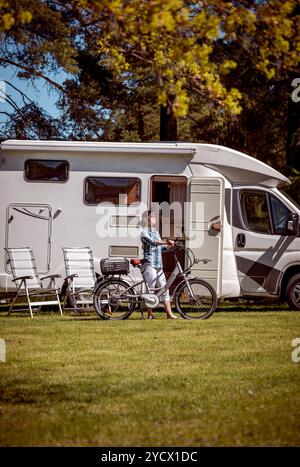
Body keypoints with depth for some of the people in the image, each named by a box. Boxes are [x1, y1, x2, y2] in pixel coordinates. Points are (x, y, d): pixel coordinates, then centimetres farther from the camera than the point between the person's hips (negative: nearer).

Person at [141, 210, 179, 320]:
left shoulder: (156, 232, 21)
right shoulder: (144, 232, -5)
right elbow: (153, 242, -22)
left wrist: (170, 246, 13)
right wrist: (166, 242, -31)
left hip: (159, 265, 8)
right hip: (149, 265, -8)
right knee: (151, 289, -7)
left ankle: (169, 313, 3)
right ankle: (150, 314, 0)